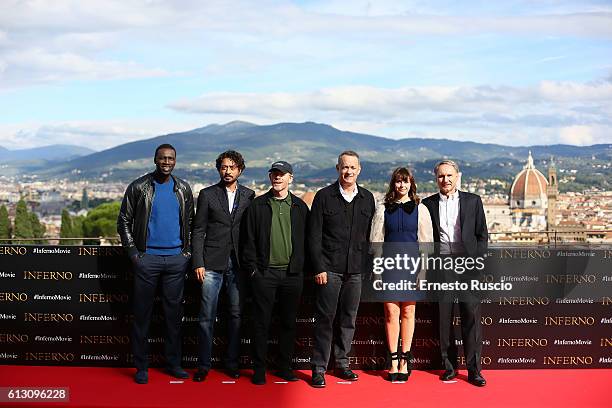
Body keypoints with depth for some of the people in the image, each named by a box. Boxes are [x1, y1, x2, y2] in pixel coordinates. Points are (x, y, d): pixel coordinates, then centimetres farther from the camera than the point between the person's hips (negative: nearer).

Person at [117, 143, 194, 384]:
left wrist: (188, 250, 6)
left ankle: (173, 363, 19)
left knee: (174, 312, 8)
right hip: (147, 257, -3)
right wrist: (133, 251, -5)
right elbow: (124, 221, 1)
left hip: (177, 258, 3)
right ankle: (141, 367, 9)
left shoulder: (183, 189, 9)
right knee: (142, 313, 1)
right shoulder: (139, 187, -1)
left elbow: (190, 222, 16)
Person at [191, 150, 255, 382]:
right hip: (212, 264, -2)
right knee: (207, 316, -1)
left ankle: (232, 362, 18)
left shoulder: (249, 196, 8)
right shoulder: (207, 195, 4)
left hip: (238, 264, 2)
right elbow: (198, 231, 2)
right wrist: (198, 263, -5)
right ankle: (203, 365, 9)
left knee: (236, 315, 7)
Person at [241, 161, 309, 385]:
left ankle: (284, 367, 21)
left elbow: (306, 240, 8)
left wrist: (301, 267, 1)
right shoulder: (257, 205, 4)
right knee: (261, 322, 2)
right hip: (264, 273, -1)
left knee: (289, 322, 9)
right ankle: (259, 369, 11)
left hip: (292, 274, 2)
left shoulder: (300, 207, 7)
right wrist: (252, 268, -4)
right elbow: (249, 240, 3)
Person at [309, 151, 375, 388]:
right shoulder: (324, 196, 0)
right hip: (329, 269, -3)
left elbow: (370, 235, 12)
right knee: (325, 319, -2)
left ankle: (342, 363, 20)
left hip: (356, 270, 3)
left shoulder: (367, 199, 10)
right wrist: (319, 268, -9)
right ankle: (319, 368, 5)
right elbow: (314, 236, -2)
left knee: (349, 318, 8)